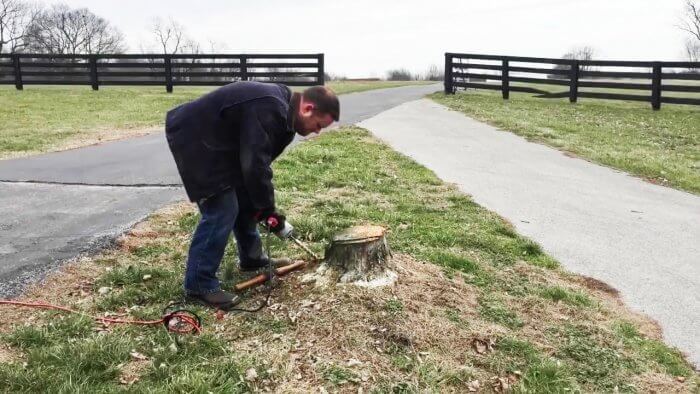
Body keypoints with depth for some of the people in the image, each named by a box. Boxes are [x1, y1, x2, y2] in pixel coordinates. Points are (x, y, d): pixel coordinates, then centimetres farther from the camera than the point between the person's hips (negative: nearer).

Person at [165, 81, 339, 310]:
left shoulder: (281, 107, 6)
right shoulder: (269, 111, -28)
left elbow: (257, 160, 10)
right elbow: (255, 165, -29)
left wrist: (262, 204, 6)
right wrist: (268, 208, -17)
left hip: (213, 140, 11)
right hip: (193, 139, -11)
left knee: (244, 199, 16)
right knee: (221, 211, -14)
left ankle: (252, 258, 31)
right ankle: (199, 284, -5)